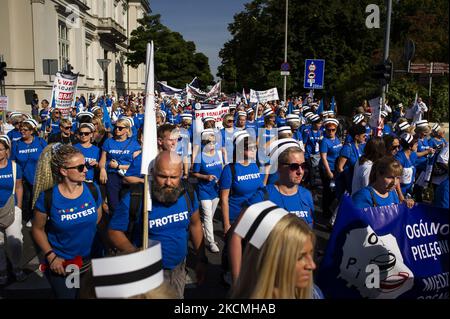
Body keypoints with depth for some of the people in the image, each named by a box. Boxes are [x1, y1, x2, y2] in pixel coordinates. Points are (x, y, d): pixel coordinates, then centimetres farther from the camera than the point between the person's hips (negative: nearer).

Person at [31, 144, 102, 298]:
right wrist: (51, 256, -11)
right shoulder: (47, 198, -18)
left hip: (90, 261, 3)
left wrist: (84, 234, 2)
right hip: (61, 265, -3)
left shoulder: (93, 190, -10)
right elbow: (37, 229, -5)